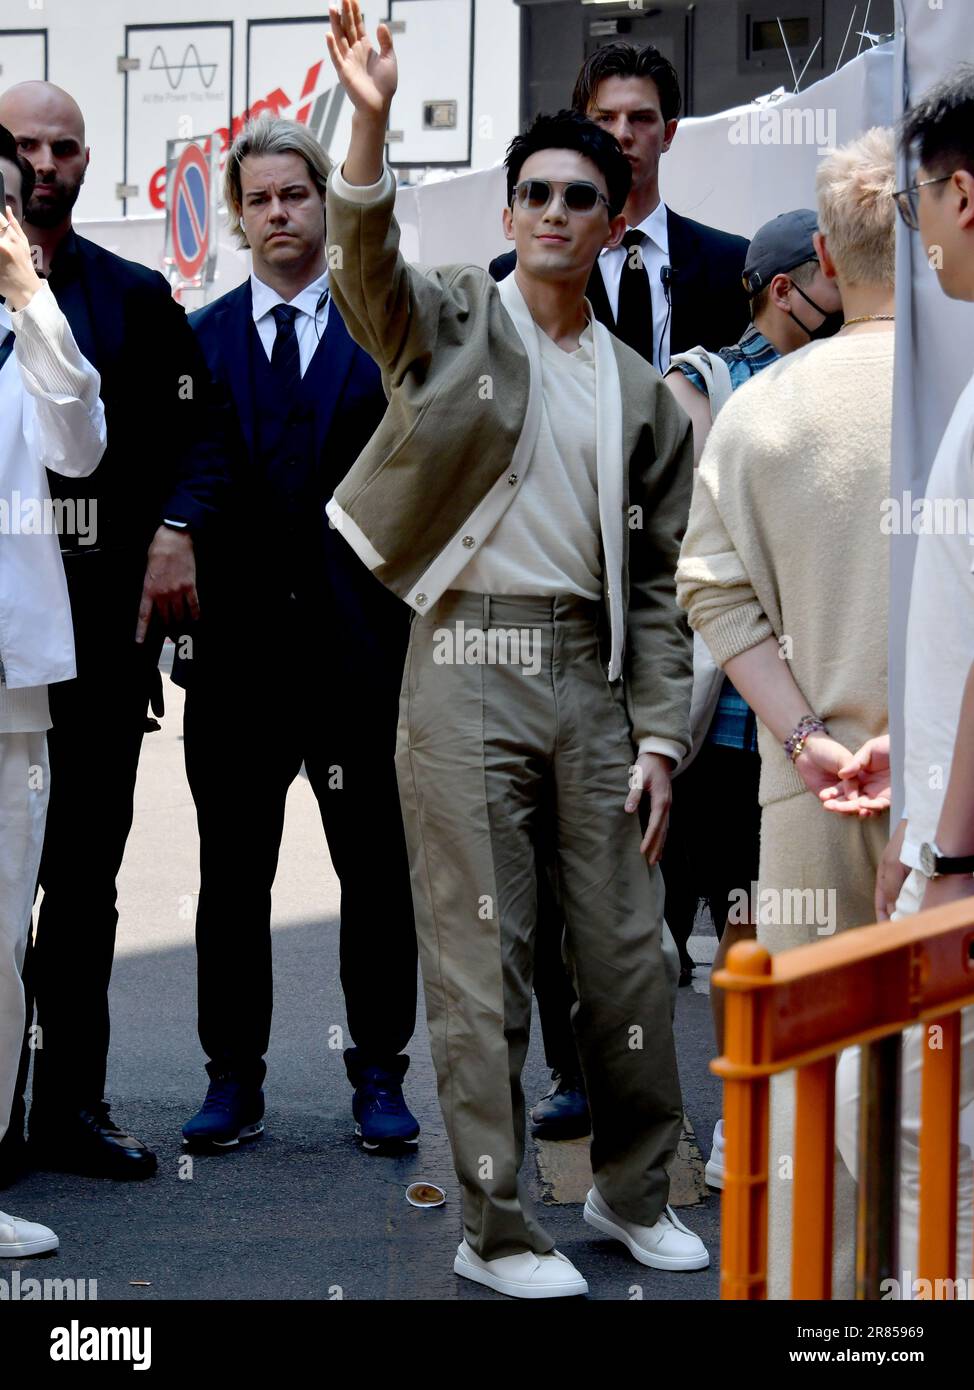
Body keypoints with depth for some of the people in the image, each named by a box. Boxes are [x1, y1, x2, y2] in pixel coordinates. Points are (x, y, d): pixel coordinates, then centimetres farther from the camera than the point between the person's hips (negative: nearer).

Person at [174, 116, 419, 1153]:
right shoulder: (199, 340, 9)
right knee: (232, 873, 6)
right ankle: (234, 1077, 15)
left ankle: (379, 1075, 14)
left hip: (359, 637, -1)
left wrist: (416, 620, -4)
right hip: (236, 637, 1)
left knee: (378, 871, 4)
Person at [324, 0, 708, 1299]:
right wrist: (370, 126, -37)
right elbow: (367, 271, -20)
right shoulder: (451, 320, 3)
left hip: (591, 679, 4)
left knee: (630, 951, 8)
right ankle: (496, 1230, 6)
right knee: (484, 962, -3)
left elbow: (654, 581, 14)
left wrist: (659, 733, 6)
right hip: (469, 669, -4)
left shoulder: (642, 393, 14)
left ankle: (634, 1191, 26)